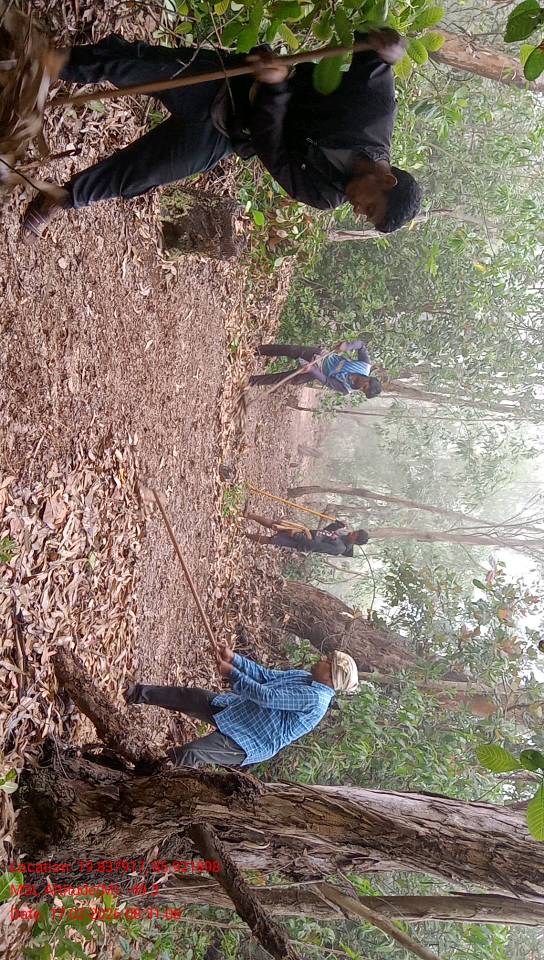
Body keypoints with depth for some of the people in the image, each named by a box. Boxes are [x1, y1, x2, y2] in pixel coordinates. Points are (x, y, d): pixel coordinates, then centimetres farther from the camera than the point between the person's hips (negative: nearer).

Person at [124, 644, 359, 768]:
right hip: (235, 707, 9)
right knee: (187, 695, 8)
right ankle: (139, 693, 25)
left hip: (246, 742, -9)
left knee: (184, 755, -18)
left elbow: (267, 696, -28)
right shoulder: (305, 677, 5)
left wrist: (231, 673, -20)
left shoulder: (316, 698, -24)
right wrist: (233, 658, 0)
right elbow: (267, 675, 10)